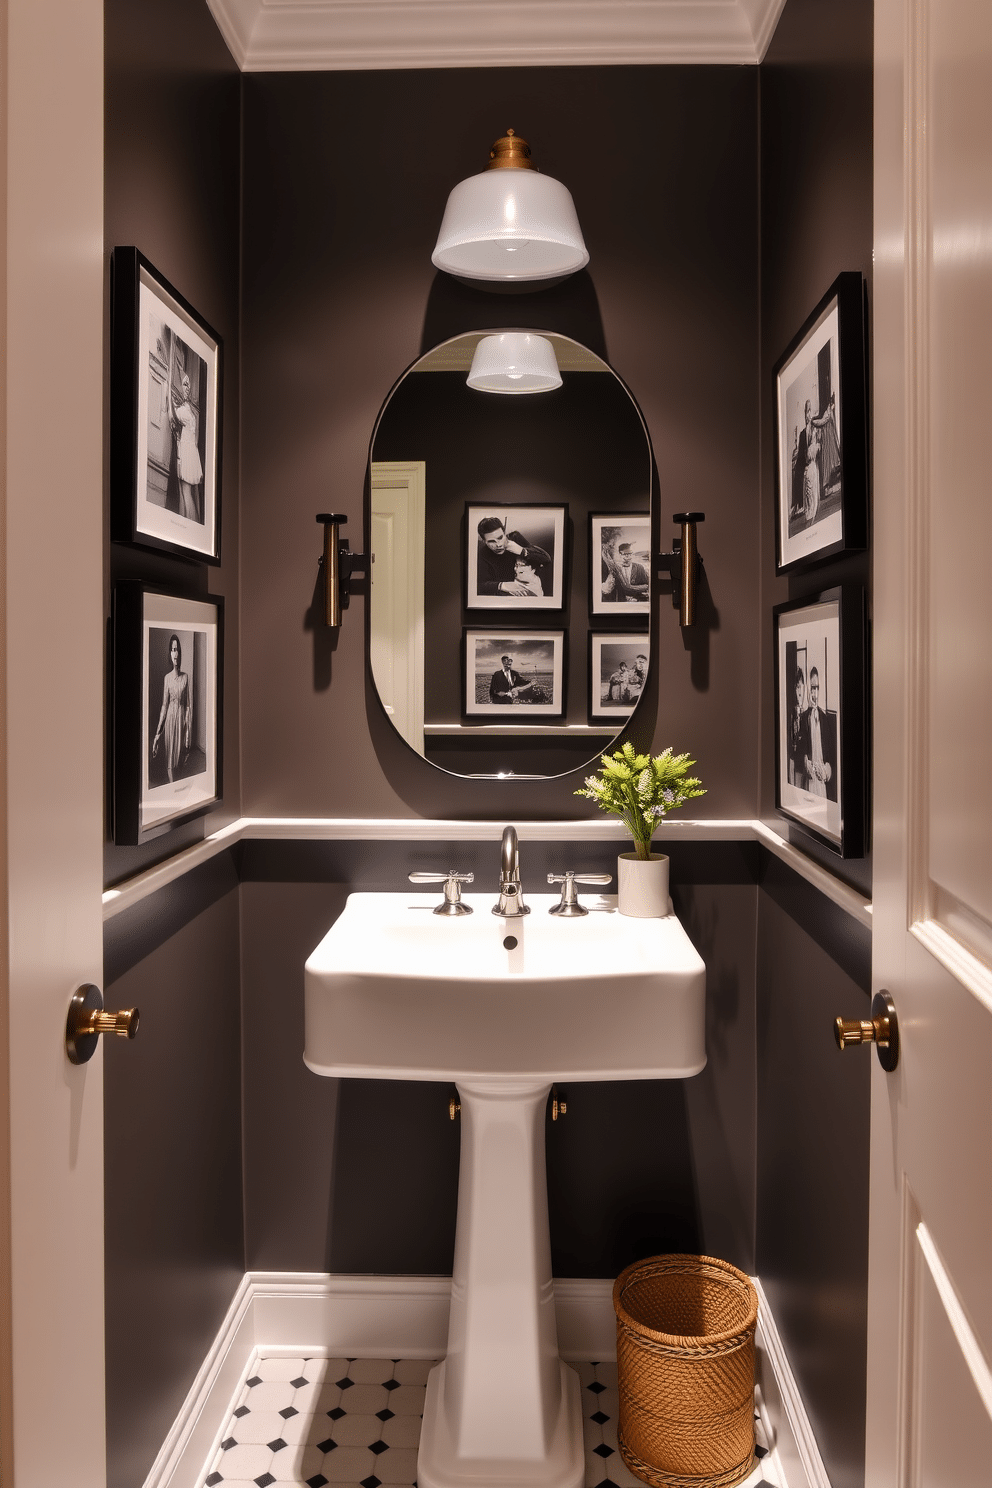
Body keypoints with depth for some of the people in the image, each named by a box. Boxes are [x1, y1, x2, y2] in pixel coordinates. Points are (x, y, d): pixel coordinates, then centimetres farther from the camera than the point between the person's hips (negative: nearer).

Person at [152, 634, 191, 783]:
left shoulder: (185, 677, 2)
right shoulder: (167, 677, 0)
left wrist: (188, 727, -3)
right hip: (170, 716, -1)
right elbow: (164, 705, 0)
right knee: (170, 755, 3)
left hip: (182, 716, 1)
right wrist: (158, 731, -4)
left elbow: (187, 704, 2)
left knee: (179, 753, 8)